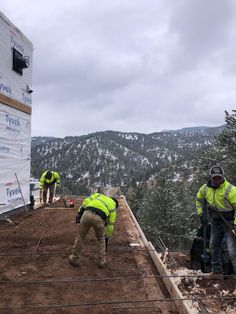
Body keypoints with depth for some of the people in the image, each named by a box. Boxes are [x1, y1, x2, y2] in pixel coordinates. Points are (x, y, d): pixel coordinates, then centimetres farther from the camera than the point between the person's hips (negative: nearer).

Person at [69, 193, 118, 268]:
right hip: (99, 218, -1)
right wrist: (106, 239, 37)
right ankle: (102, 261, 31)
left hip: (87, 214, 1)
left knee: (80, 236, 24)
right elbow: (110, 225, 30)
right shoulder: (112, 207, 32)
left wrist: (79, 213, 10)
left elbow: (86, 201, 18)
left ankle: (74, 259, 36)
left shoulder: (98, 195, 38)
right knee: (101, 239, 29)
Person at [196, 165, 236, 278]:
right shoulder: (205, 188, -6)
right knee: (214, 246, 14)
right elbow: (199, 200, 12)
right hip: (216, 221, 7)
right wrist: (201, 214, 3)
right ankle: (217, 271, 30)